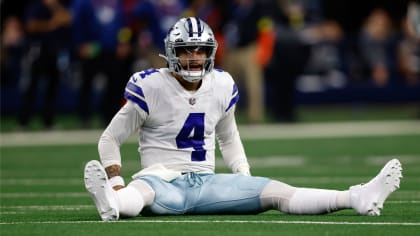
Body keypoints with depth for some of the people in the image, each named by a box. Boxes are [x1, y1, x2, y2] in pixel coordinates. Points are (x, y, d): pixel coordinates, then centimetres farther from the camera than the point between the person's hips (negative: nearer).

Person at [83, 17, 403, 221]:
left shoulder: (221, 87, 8)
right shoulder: (151, 87, -8)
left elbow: (229, 139, 25)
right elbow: (110, 140, -1)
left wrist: (247, 186, 13)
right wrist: (117, 185, -15)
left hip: (205, 182, 4)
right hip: (163, 178, -4)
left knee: (277, 192, -14)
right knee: (141, 193, -42)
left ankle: (360, 199, -27)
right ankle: (111, 203, -77)